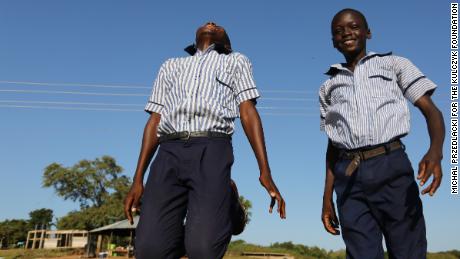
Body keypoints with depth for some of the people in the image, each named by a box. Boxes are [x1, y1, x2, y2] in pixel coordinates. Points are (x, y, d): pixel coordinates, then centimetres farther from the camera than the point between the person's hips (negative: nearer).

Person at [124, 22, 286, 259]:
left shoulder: (236, 61, 24)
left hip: (212, 152, -3)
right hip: (169, 153, 3)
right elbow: (155, 120, 21)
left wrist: (265, 172, -5)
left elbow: (248, 113, 9)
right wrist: (138, 180, 10)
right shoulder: (171, 66, 31)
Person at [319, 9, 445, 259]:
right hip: (349, 178, 2)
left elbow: (431, 110, 4)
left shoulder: (394, 64, 13)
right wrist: (327, 198, 12)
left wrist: (435, 151, -18)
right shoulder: (328, 87, 20)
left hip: (391, 167, -2)